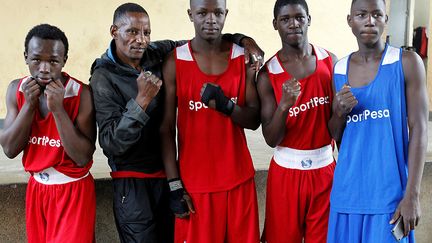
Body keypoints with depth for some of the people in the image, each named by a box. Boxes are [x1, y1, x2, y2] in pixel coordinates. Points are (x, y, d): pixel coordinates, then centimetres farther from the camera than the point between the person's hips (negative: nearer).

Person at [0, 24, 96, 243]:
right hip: (36, 188, 5)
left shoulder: (82, 94, -19)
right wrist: (29, 104, -19)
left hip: (73, 190, -5)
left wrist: (58, 109, -28)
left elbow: (83, 157, -21)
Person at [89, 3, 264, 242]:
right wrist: (142, 101, -31)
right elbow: (111, 144, -21)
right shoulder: (103, 77, -14)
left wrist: (241, 39, -4)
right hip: (133, 182, -5)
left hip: (168, 173, 5)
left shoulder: (157, 53, -2)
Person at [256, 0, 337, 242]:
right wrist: (284, 105, -27)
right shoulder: (269, 73, -8)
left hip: (325, 169, 2)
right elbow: (271, 139, -13)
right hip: (287, 171, -2)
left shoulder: (330, 61, 0)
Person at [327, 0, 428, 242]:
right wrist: (339, 112, -9)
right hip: (348, 190, 4)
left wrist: (412, 195, -12)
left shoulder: (407, 63, -4)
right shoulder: (339, 69, 7)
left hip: (389, 192, -3)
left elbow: (419, 129, -7)